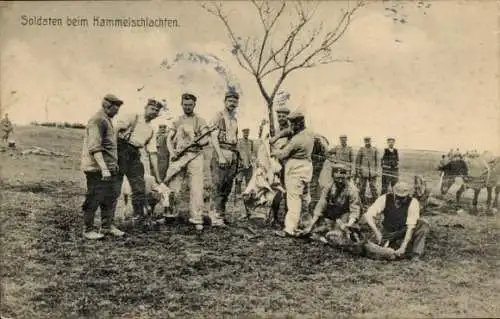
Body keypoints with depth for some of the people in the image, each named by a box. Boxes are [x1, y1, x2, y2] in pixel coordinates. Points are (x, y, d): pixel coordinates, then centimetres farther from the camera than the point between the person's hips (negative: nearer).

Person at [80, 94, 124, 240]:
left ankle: (107, 226, 24)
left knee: (111, 196, 14)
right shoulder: (98, 121, -15)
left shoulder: (106, 120, 17)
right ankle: (89, 229, 8)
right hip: (97, 168, -10)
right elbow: (94, 148, -23)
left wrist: (113, 165, 24)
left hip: (108, 167, 10)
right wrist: (103, 168, -28)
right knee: (94, 199, -2)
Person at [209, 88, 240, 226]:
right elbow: (213, 137, -10)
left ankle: (220, 213, 15)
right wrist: (220, 156, -19)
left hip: (233, 155, 7)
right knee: (219, 186, -10)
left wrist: (237, 158, 17)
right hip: (221, 153, -7)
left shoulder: (235, 119, 20)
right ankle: (217, 216, -9)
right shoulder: (218, 116, -1)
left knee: (228, 187, 7)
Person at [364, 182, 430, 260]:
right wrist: (377, 232, -39)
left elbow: (411, 227, -29)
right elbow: (368, 215, -25)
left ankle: (415, 256, -22)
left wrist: (403, 247, -37)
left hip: (405, 231, -1)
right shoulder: (385, 199, -20)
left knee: (424, 226, -29)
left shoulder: (413, 202, -24)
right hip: (389, 232, 1)